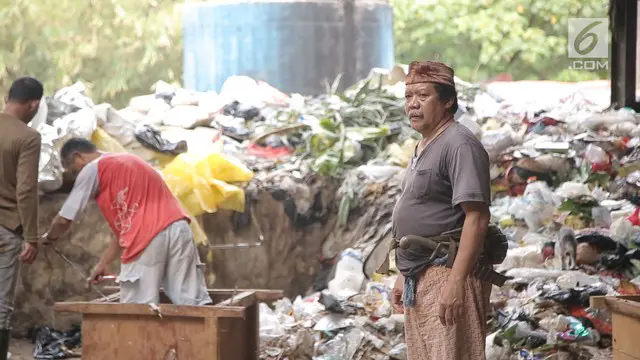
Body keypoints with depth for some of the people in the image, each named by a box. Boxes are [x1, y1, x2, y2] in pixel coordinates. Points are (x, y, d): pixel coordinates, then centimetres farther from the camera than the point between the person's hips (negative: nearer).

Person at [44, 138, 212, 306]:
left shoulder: (92, 169, 8)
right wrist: (103, 263, 31)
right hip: (179, 228, 7)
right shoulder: (126, 162, 32)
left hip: (148, 237, -7)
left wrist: (50, 237, 29)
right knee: (193, 304, 0)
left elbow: (64, 220, 8)